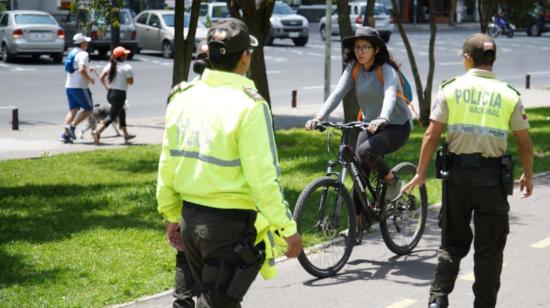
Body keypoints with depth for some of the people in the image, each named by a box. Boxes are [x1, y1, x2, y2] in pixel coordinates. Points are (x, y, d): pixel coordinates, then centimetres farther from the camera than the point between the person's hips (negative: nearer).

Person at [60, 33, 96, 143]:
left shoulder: (72, 53, 15)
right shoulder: (83, 54, -14)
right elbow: (81, 70, -26)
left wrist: (88, 69, 20)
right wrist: (90, 79, -12)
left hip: (69, 86, 8)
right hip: (80, 87, -8)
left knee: (73, 110, 10)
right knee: (88, 109, 5)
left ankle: (65, 134, 1)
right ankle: (72, 126, -6)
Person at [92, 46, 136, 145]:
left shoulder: (110, 65, 7)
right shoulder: (127, 67, -11)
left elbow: (101, 77, 2)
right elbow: (130, 82, -10)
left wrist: (107, 86, 6)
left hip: (110, 93, 8)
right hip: (120, 94, -8)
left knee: (122, 112, 23)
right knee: (112, 115, -4)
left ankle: (126, 135, 31)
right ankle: (98, 132, -17)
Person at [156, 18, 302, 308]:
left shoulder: (182, 97, 4)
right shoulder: (248, 106, -16)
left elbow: (167, 166, 10)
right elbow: (263, 179, -18)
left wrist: (171, 216, 20)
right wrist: (288, 228, -11)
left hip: (190, 217, 7)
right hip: (230, 223, -7)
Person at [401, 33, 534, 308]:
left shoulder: (451, 89, -1)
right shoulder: (509, 95, 1)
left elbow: (432, 135, -4)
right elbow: (525, 144, 4)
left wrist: (421, 173, 4)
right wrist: (528, 176, 18)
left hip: (458, 173, 1)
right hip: (492, 176, -1)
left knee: (453, 242, 13)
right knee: (489, 248, 9)